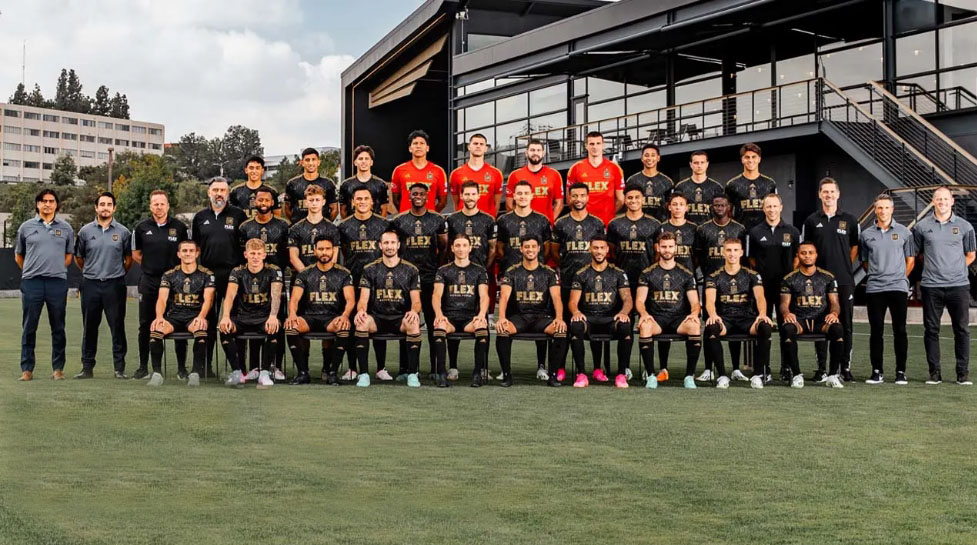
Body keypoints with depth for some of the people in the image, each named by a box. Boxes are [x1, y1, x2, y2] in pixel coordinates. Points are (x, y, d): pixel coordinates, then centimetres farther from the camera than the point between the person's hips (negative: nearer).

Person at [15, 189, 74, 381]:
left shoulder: (65, 228, 8)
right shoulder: (26, 227, 7)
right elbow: (18, 255, 16)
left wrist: (56, 270, 9)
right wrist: (31, 271, 14)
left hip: (57, 282, 0)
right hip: (31, 283, 0)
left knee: (58, 328, 5)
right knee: (29, 328, 3)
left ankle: (58, 368, 11)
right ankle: (27, 369, 9)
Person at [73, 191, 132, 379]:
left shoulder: (123, 232, 3)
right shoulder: (85, 231, 5)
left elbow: (129, 258, 12)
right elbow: (78, 258, 15)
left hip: (115, 286, -1)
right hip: (90, 285, 1)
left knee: (117, 327, 0)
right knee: (89, 327, 7)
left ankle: (119, 368, 5)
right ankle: (87, 367, 14)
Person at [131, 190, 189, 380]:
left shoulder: (179, 227, 1)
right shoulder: (141, 228, 5)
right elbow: (136, 254, 15)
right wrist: (150, 266, 7)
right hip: (149, 281, 1)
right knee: (145, 325, 5)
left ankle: (182, 367, 8)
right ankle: (143, 366, 14)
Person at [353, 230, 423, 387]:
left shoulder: (411, 270, 7)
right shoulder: (370, 270, 8)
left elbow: (416, 300, 1)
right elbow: (363, 299, 1)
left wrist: (414, 311, -24)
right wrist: (361, 310, -24)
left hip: (401, 318, -1)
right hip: (377, 318, 1)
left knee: (414, 323, -35)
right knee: (361, 322, -32)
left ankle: (412, 373, -24)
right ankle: (363, 373, -26)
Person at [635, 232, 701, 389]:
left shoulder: (686, 274, 12)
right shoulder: (647, 274, 9)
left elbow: (695, 302, 7)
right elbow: (640, 300, 2)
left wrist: (694, 313, -17)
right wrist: (644, 313, -22)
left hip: (679, 318, 1)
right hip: (656, 318, 0)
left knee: (695, 326, -34)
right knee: (644, 326, -36)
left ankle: (690, 376, -24)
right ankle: (651, 375, -27)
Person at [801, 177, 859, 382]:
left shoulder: (849, 220, 7)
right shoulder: (811, 221, 7)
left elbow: (855, 246, 13)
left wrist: (845, 266, 4)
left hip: (844, 280, 0)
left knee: (845, 325, 1)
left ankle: (845, 367, 7)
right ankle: (821, 368, 6)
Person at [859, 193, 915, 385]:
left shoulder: (904, 232, 5)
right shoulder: (866, 234, 7)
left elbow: (910, 260, 10)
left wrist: (900, 277, 6)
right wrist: (876, 275, 9)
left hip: (898, 288, -1)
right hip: (874, 289, 1)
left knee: (900, 331, 0)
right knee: (876, 331, 2)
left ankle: (901, 372, 6)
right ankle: (877, 372, 8)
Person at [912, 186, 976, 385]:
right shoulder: (921, 226, 5)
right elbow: (916, 255, 14)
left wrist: (955, 268, 6)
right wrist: (933, 266, 7)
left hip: (958, 285, 0)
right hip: (931, 286, 0)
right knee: (931, 329, 3)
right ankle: (934, 373, 11)